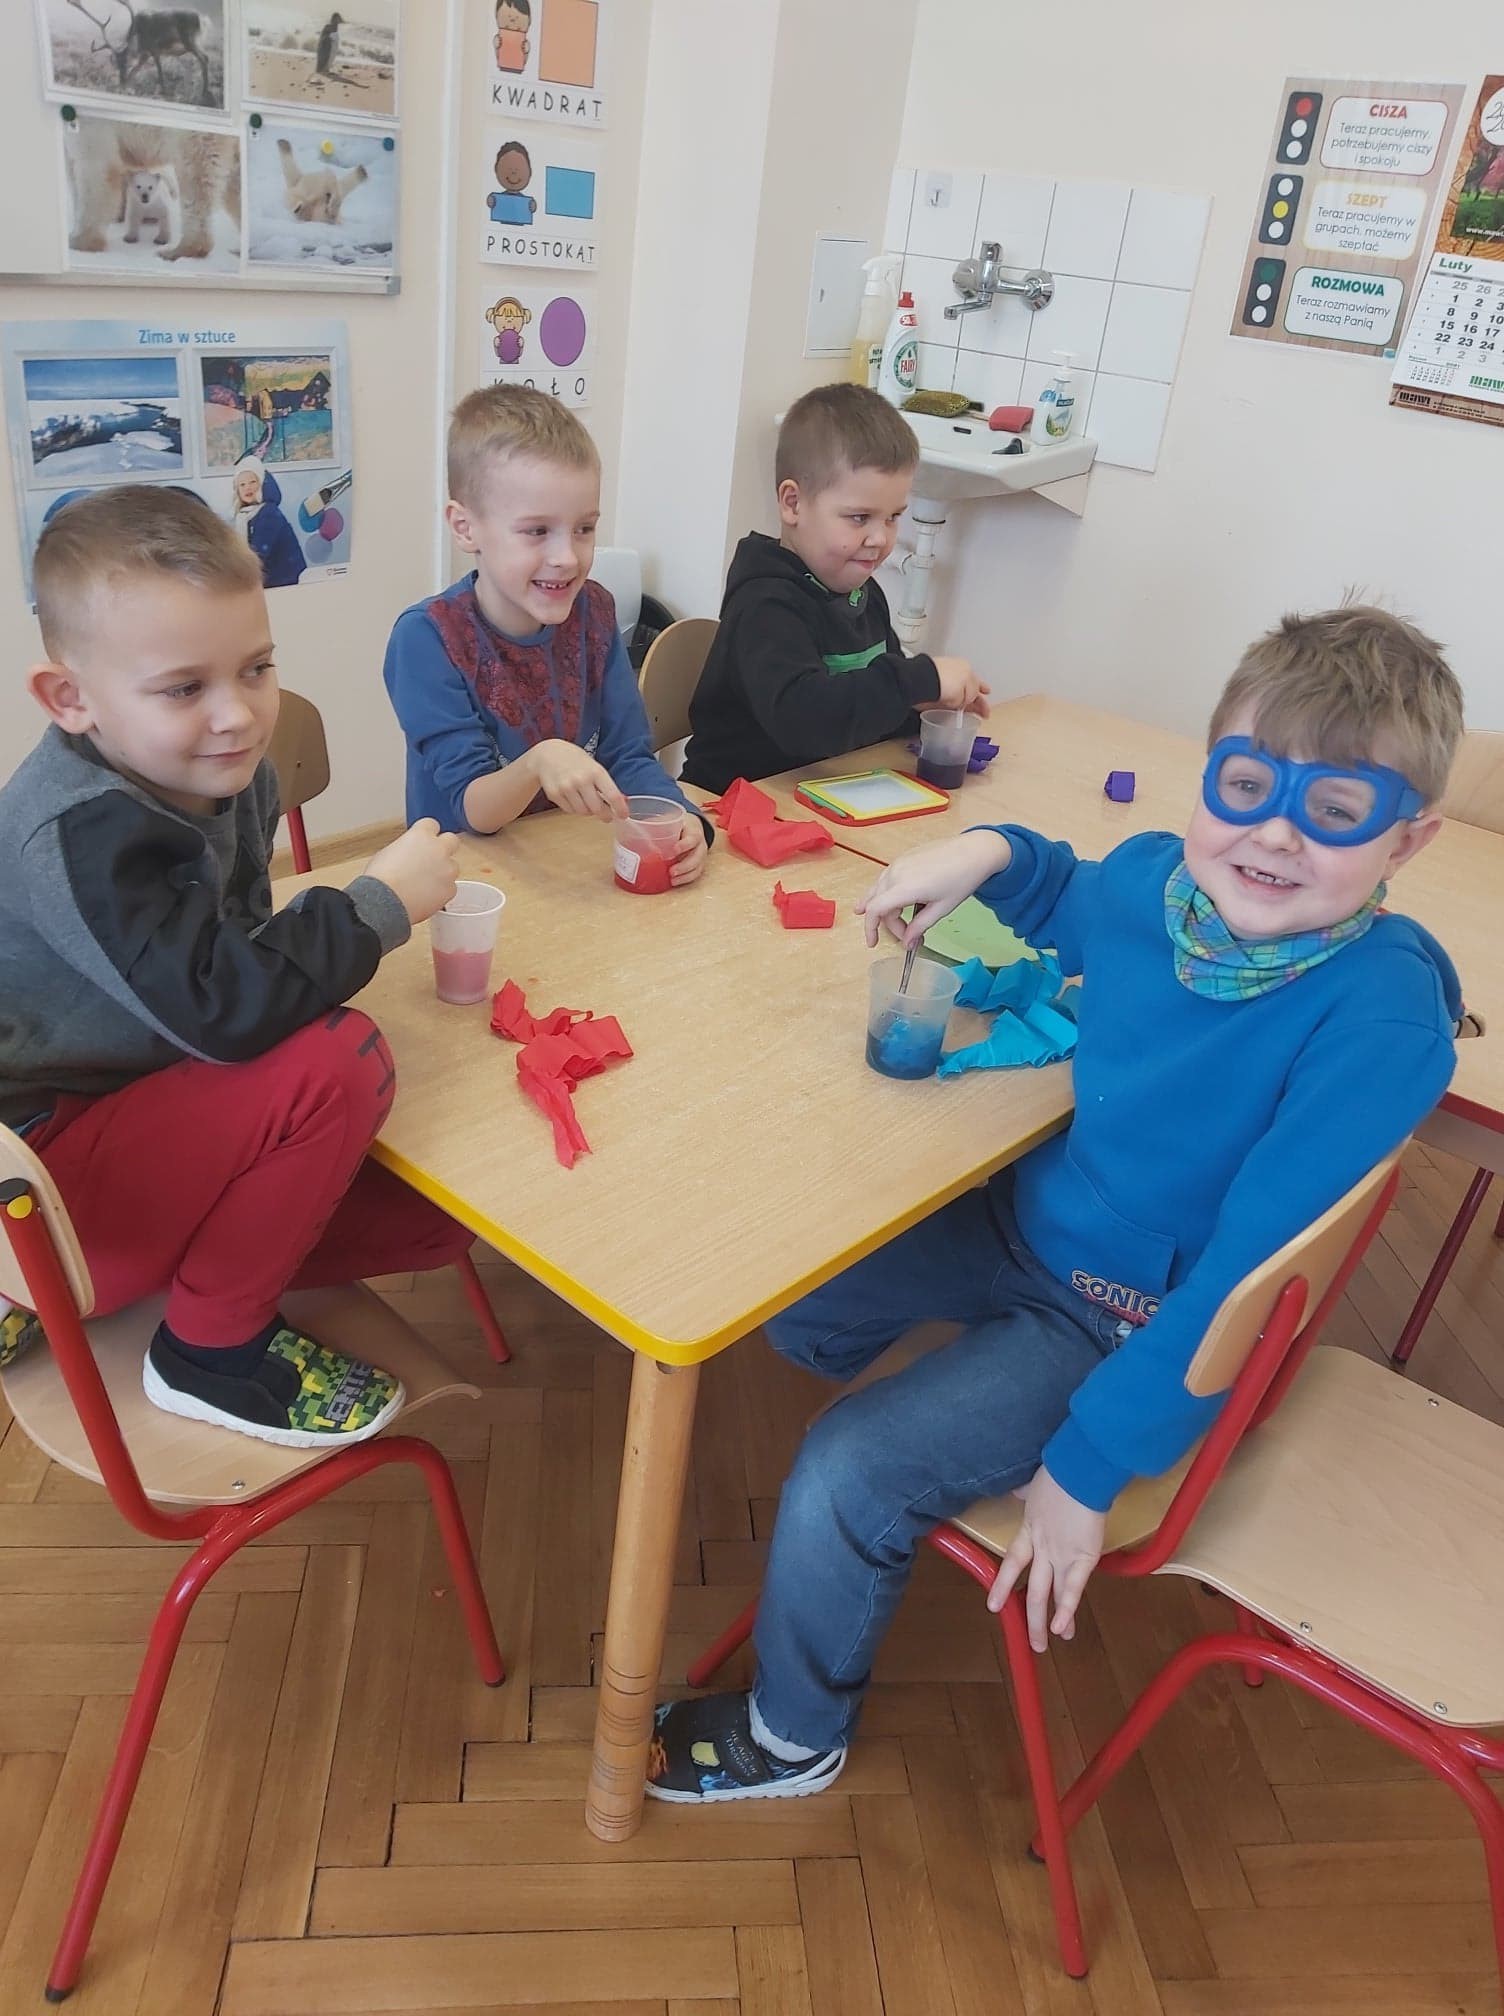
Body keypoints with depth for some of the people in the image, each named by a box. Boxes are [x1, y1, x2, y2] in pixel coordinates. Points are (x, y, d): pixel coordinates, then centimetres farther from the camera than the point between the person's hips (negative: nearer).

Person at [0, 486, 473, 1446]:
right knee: (340, 1061, -30)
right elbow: (224, 1008, -36)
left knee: (437, 1218, 6)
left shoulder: (223, 772, -1)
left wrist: (331, 928, -9)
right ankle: (214, 1348, -6)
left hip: (137, 1115, 9)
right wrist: (381, 902, -25)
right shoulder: (78, 834, -26)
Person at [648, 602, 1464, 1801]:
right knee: (790, 1297, 16)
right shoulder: (1156, 880, -12)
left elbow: (1248, 1275, -27)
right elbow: (1062, 907, 15)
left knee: (849, 1475, -15)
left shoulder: (1383, 1017, -29)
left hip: (1143, 1328, -6)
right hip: (1026, 1218, 7)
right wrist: (989, 853, -7)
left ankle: (794, 1740, 16)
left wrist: (1087, 1466, -23)